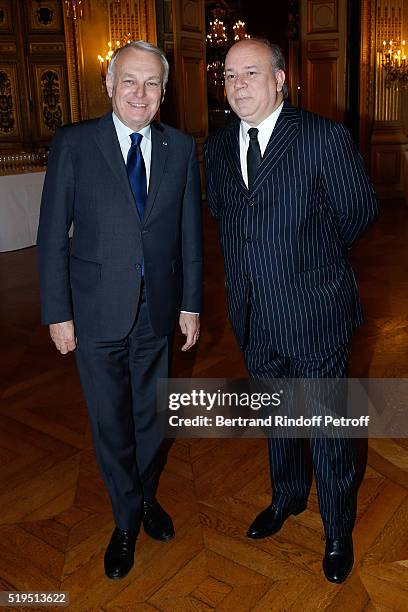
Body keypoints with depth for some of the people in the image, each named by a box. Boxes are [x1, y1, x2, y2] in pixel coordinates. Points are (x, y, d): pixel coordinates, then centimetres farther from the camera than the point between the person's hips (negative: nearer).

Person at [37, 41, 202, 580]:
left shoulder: (181, 149, 1)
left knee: (150, 414, 18)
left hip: (158, 310, 2)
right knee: (111, 422, 10)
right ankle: (127, 519, 33)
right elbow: (53, 234, -5)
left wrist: (191, 304, 4)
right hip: (97, 311, -2)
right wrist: (58, 312, -7)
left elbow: (189, 233, 5)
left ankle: (147, 498, 44)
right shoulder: (74, 144, -6)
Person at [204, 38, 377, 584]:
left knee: (327, 427, 9)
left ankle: (338, 529, 33)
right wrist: (266, 254, 10)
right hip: (253, 315, 5)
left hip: (313, 313, -5)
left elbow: (358, 210, -2)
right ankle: (287, 497, 48)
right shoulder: (218, 145, 5)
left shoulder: (324, 137, -12)